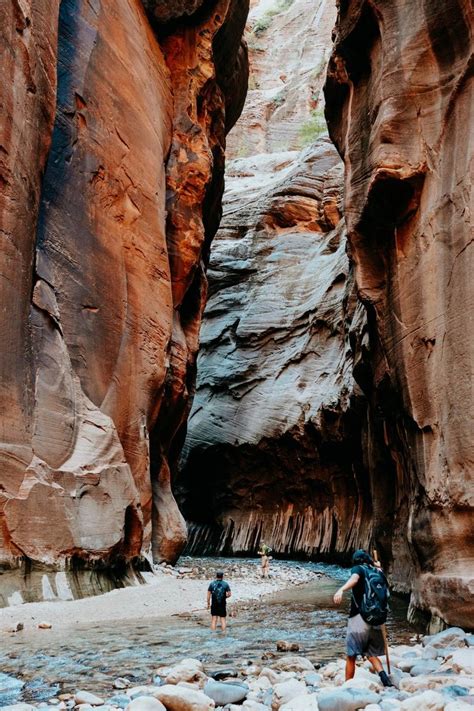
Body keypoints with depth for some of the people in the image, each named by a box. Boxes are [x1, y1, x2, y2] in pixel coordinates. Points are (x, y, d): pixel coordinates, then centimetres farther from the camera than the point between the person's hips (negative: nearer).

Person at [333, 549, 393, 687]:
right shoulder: (377, 573, 13)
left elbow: (354, 578, -25)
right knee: (372, 654, 17)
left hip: (359, 617, -5)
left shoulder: (358, 569, 0)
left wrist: (341, 589, -43)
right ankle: (384, 676, -4)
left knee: (351, 656, 3)